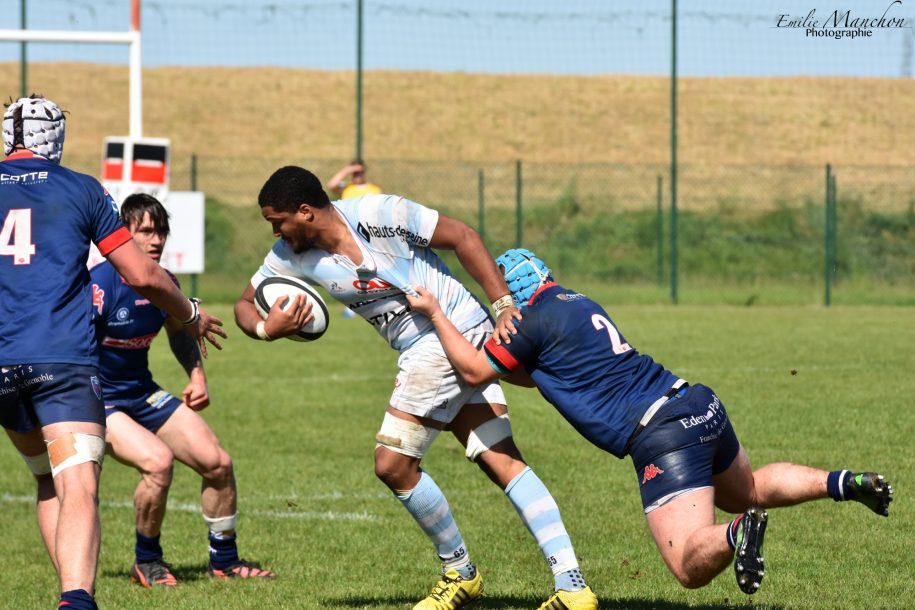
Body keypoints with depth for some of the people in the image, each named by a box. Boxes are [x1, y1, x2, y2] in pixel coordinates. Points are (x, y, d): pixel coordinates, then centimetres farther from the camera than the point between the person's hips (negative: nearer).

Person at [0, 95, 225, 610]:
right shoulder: (82, 191, 8)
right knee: (79, 489, -14)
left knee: (48, 481, 21)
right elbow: (143, 275, 8)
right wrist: (191, 315, 25)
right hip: (65, 357, -3)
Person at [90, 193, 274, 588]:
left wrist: (197, 375, 7)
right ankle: (147, 562, -7)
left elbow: (178, 330, 21)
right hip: (98, 400, -7)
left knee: (217, 463, -1)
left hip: (143, 392, 7)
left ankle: (224, 560, 19)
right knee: (158, 460, -29)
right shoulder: (101, 284, -23)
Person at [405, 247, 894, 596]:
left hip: (661, 437, -8)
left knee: (691, 567, -10)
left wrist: (435, 313, 17)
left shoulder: (537, 323, -6)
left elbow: (474, 371, 7)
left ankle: (735, 534, -43)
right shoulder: (579, 303, 20)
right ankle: (842, 483, 12)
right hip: (700, 405, 8)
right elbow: (532, 375, 36)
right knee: (747, 491, 34)